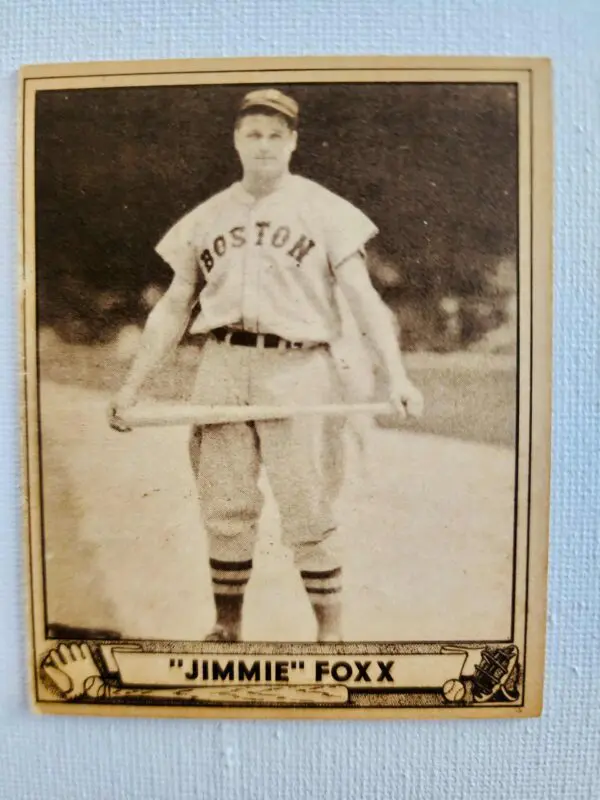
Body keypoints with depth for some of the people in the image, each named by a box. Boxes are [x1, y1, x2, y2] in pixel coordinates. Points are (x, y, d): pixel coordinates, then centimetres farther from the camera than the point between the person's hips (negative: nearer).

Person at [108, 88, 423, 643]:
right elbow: (173, 309, 14)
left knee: (309, 513, -1)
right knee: (225, 511, 8)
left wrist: (396, 375, -16)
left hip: (298, 370, -3)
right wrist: (131, 387, 10)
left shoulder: (324, 209, 5)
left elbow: (362, 297, -2)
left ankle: (331, 631, 16)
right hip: (222, 369, 3)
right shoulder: (206, 217, 14)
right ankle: (226, 628, 25)